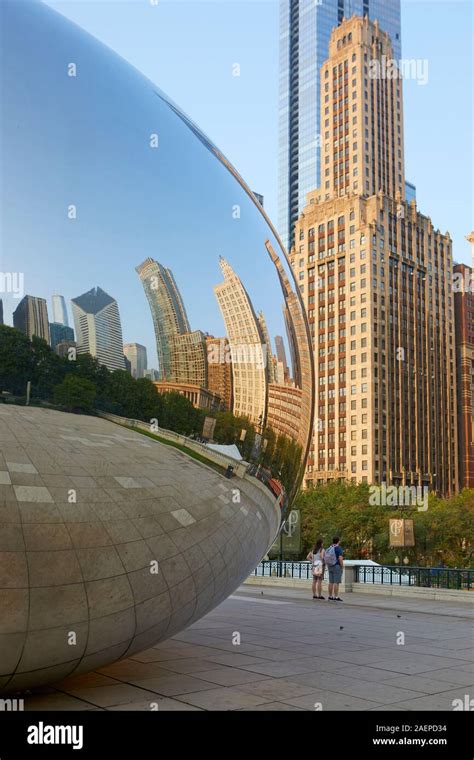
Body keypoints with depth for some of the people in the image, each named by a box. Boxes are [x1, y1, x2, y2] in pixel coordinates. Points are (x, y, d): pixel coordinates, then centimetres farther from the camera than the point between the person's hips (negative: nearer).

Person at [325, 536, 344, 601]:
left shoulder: (329, 548, 10)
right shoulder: (339, 548, -13)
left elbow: (325, 558, 12)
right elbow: (340, 558, -21)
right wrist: (342, 567, -12)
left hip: (330, 567, 7)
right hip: (337, 567, -7)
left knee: (331, 582, 9)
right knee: (336, 582, -5)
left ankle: (330, 597, 10)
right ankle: (336, 597, -5)